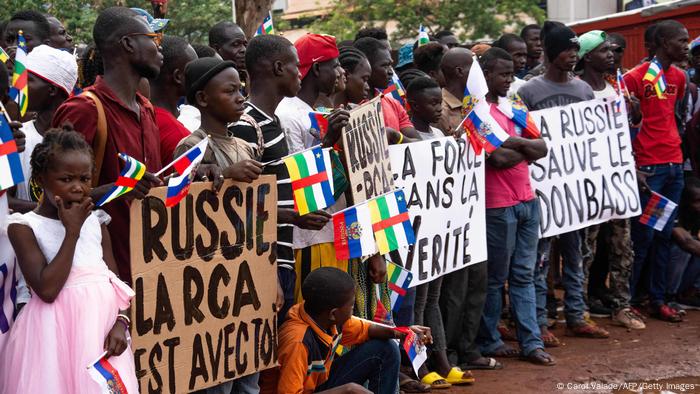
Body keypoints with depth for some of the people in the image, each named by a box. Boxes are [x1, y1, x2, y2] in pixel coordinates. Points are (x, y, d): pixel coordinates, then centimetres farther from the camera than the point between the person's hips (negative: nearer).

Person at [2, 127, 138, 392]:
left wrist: (121, 322, -9)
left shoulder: (96, 221, 9)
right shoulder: (25, 227, -6)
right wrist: (72, 232, -13)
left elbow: (118, 282, 9)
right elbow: (47, 289, -17)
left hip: (102, 325, 4)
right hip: (57, 332, -4)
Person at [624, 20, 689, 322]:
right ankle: (628, 300, 8)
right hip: (648, 167, -7)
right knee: (643, 236, -3)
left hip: (674, 165, 7)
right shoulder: (636, 78, -9)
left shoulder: (679, 77, 13)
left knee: (665, 236, 9)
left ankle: (658, 299, 16)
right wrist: (632, 168, -13)